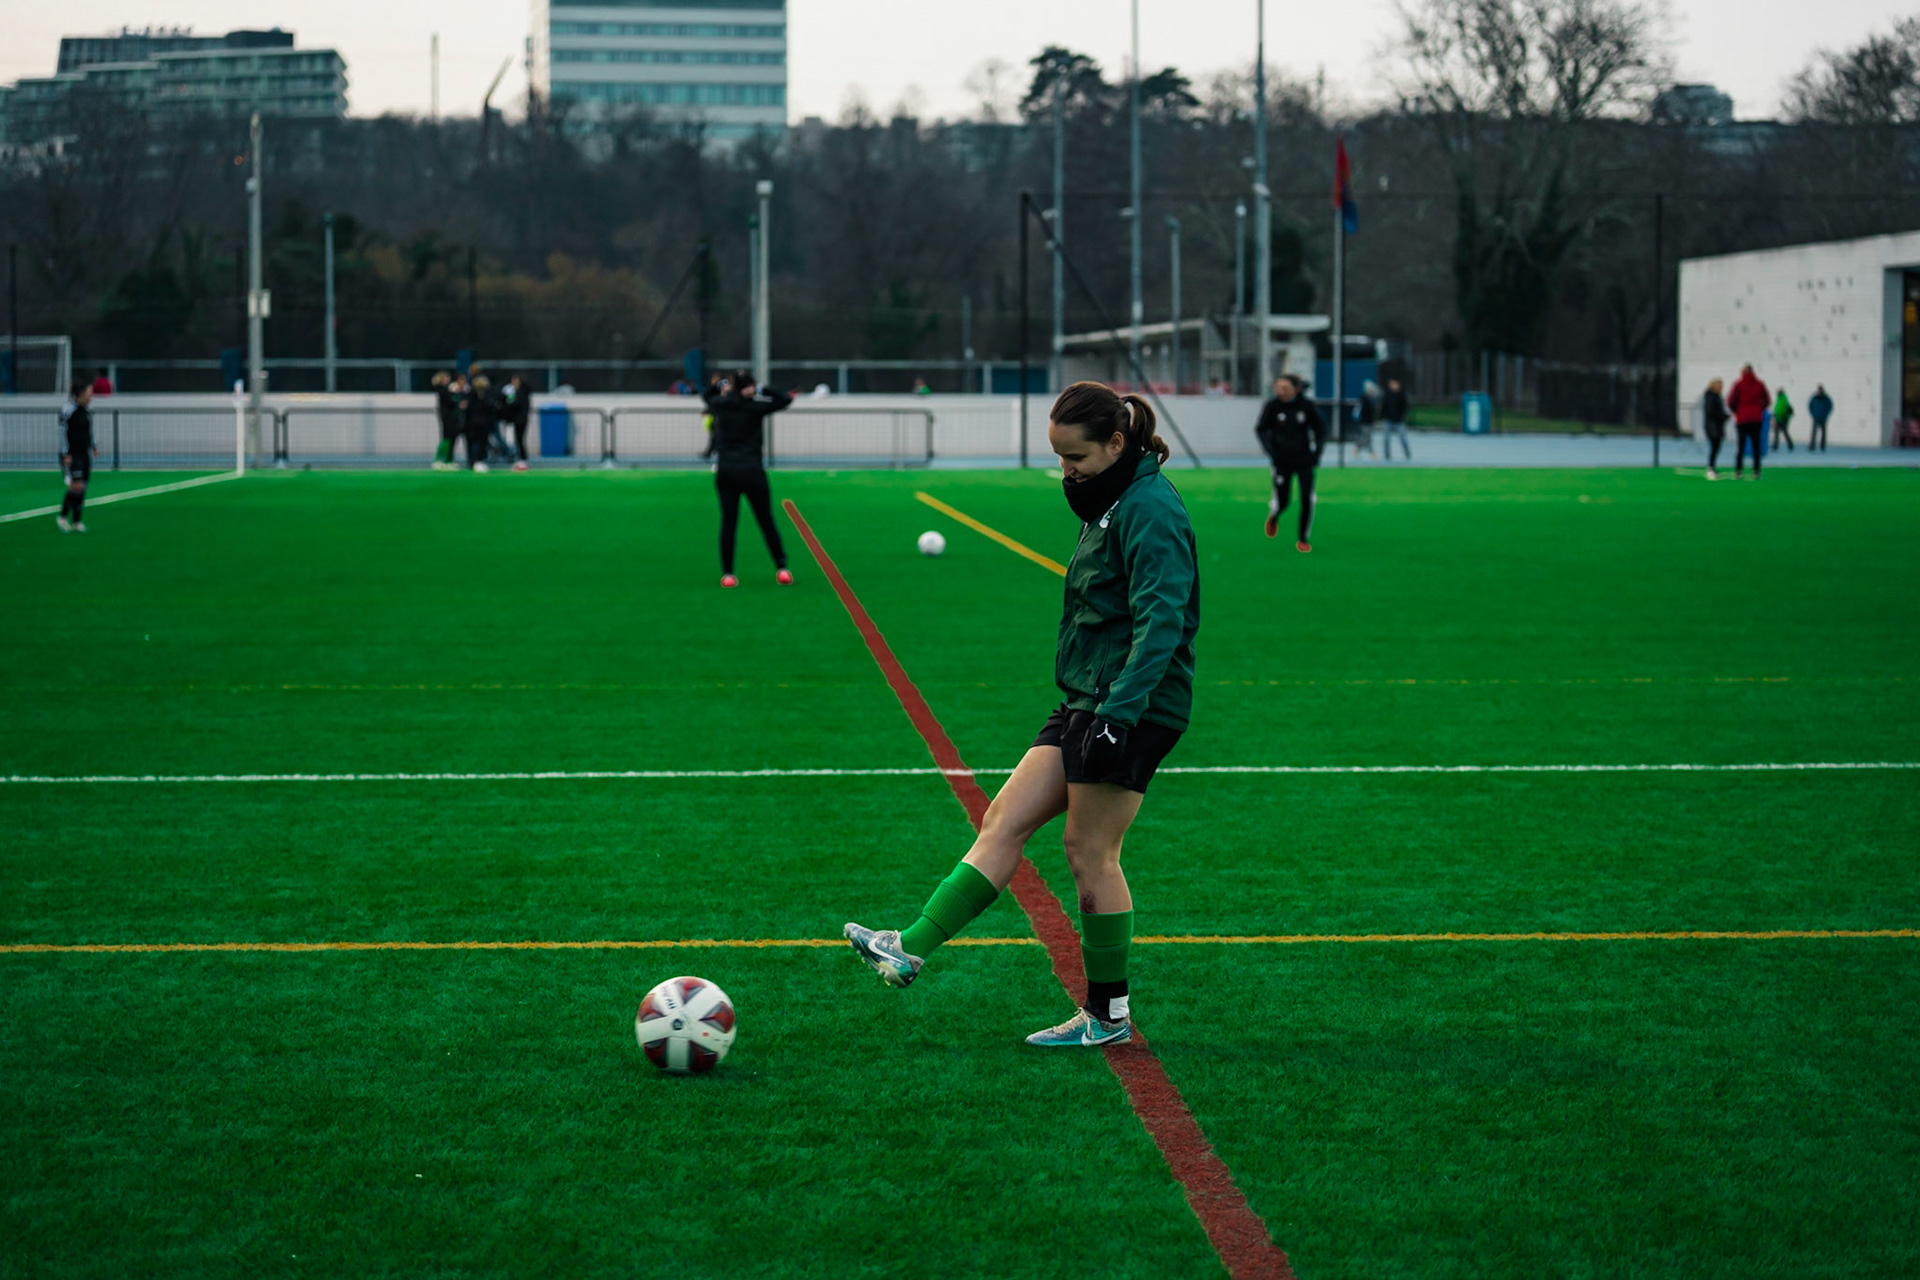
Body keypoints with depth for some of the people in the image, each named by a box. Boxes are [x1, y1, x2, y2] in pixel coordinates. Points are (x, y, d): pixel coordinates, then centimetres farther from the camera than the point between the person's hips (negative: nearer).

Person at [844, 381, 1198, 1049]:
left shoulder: (1149, 511, -16)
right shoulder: (1108, 503, 16)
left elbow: (1161, 620, -24)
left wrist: (1120, 715, -30)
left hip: (1135, 709, -10)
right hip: (1087, 700, 10)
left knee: (1089, 851, -3)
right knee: (1005, 819, 3)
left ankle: (1108, 1015, 7)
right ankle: (912, 949, -1)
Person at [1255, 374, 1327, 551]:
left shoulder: (1306, 405, -4)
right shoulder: (1272, 406, -7)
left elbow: (1320, 429, 8)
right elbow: (1261, 430, 3)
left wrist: (1318, 450, -5)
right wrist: (1270, 451, -10)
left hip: (1305, 461, 1)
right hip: (1282, 461, -1)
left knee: (1307, 500, -5)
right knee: (1282, 502, -2)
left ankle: (1304, 539, 12)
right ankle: (1273, 516, 36)